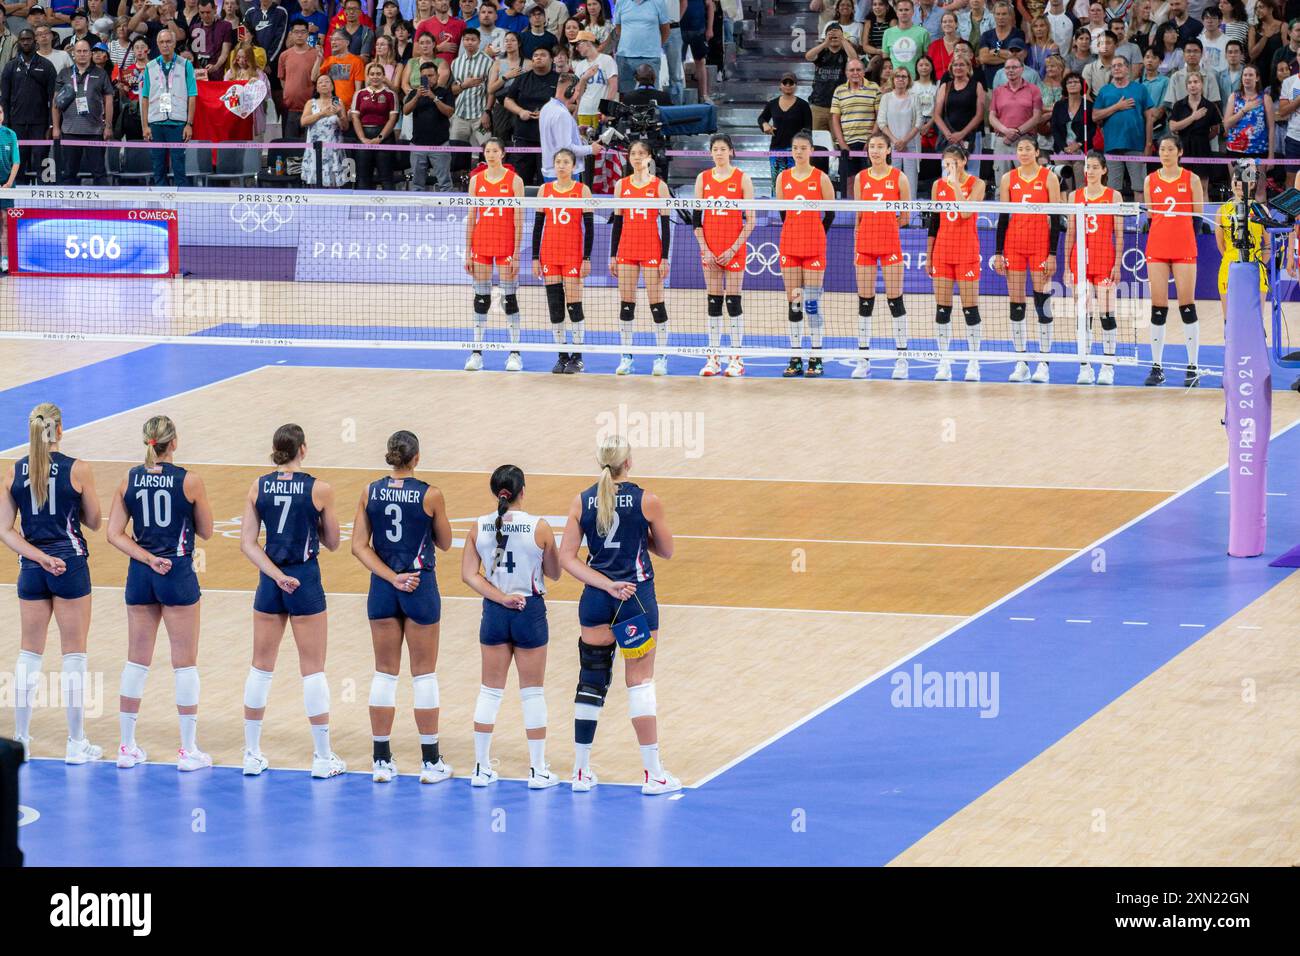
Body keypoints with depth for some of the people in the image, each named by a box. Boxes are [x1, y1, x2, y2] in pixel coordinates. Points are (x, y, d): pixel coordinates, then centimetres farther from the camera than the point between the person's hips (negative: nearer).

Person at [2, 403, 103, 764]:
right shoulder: (77, 470, -10)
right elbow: (94, 522, 0)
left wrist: (40, 557, -10)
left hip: (31, 570, 3)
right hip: (71, 565, -3)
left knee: (29, 654, 13)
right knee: (74, 656, 5)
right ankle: (76, 744, 9)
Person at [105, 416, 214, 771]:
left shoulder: (130, 480, 0)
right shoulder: (189, 481, -10)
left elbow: (115, 534, -3)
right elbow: (206, 532, 0)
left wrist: (147, 558, -7)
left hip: (140, 575, 4)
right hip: (178, 574, -4)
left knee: (137, 660, 12)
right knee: (185, 662, 4)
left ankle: (128, 746, 16)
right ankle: (188, 750, 6)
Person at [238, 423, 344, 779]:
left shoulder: (258, 487, -1)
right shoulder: (319, 490, -9)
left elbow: (247, 543, -5)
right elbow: (332, 543, 1)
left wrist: (276, 574, -10)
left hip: (270, 584, 3)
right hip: (306, 583, -3)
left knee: (261, 666, 12)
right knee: (313, 670, 4)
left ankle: (252, 754, 16)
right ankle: (323, 758, 8)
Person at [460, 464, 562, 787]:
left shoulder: (479, 527, -4)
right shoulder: (539, 528, -12)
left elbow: (469, 574, -7)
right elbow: (554, 573, -1)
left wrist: (501, 597, -9)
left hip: (494, 613, 3)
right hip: (530, 612, -3)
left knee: (490, 690, 13)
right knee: (533, 693, 7)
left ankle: (482, 768, 16)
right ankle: (538, 770, 11)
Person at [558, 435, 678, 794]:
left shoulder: (581, 502, 0)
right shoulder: (646, 501, -7)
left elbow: (567, 558, -4)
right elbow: (666, 551, 4)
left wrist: (607, 585, -9)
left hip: (596, 599, 3)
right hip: (637, 597, -3)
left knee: (591, 682, 10)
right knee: (640, 682, 2)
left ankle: (581, 772, 14)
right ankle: (653, 774, 3)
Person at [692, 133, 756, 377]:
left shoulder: (742, 179, -2)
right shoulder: (703, 179, 7)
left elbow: (751, 220, -3)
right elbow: (696, 218, 9)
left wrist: (734, 249, -11)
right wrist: (704, 248, -2)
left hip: (734, 249, -3)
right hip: (710, 249, 3)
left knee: (733, 300, -4)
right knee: (713, 301, 4)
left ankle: (736, 359, 1)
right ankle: (713, 358, 7)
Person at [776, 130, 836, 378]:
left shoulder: (821, 178, -2)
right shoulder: (783, 178, 7)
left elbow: (830, 214, 3)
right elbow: (781, 213, 14)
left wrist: (814, 236, 6)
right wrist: (795, 234, 12)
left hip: (814, 246, -3)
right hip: (789, 245, 3)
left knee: (812, 302, -5)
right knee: (793, 302, 4)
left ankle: (816, 359, -1)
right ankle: (795, 359, 7)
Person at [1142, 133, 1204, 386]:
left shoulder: (1191, 180, 2)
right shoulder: (1151, 181, 9)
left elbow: (1198, 216, 3)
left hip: (1184, 248, -2)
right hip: (1157, 247, 2)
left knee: (1187, 304, -5)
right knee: (1158, 306, 1)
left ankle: (1193, 367, -1)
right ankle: (1157, 367, 5)